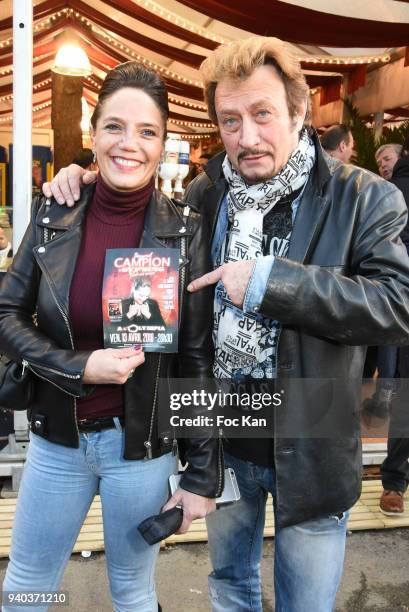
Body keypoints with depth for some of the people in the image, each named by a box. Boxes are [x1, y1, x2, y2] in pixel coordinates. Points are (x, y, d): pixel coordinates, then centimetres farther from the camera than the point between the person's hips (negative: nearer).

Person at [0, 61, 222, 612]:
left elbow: (198, 359, -9)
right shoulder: (53, 216, -5)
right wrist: (79, 367, -17)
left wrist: (202, 476, -7)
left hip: (141, 444, -2)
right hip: (56, 439, 3)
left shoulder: (186, 230, -12)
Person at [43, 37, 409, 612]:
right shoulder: (205, 193, -1)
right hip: (221, 440, 3)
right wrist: (92, 183, -3)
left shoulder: (363, 199, -12)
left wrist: (269, 280, -27)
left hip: (309, 450, -3)